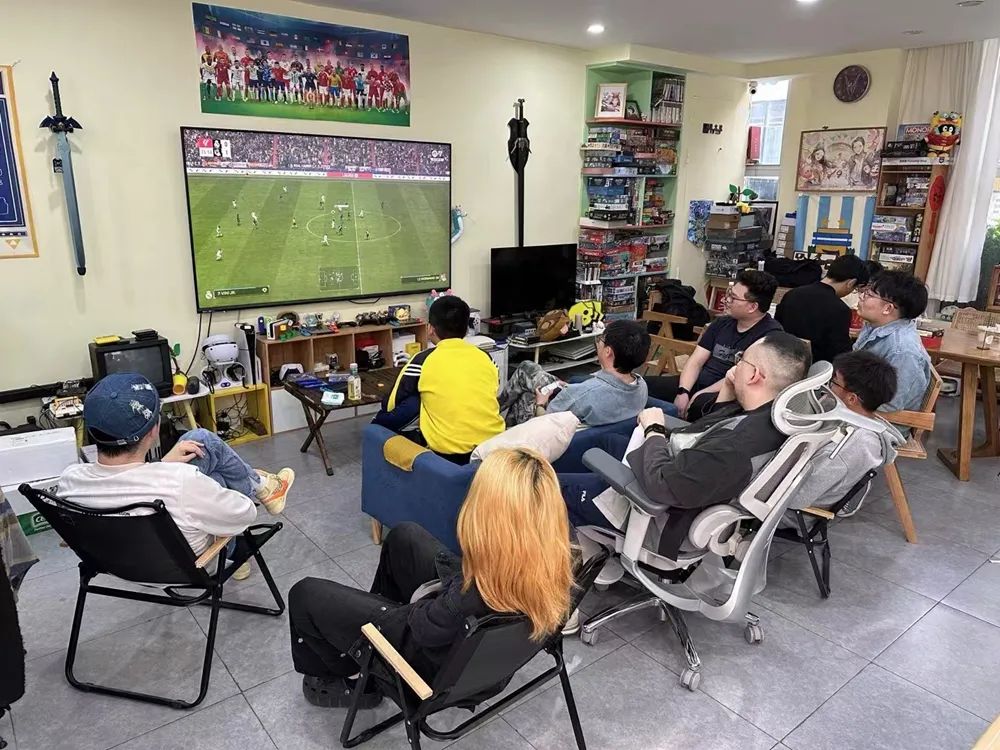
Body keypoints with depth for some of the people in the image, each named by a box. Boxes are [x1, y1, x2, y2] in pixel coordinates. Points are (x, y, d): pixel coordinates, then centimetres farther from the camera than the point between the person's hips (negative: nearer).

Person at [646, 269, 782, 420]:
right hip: (697, 383, 7)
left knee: (702, 404, -41)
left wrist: (700, 395, -18)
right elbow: (695, 361, 8)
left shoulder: (771, 333, -10)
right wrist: (683, 392, -10)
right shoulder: (722, 323, 14)